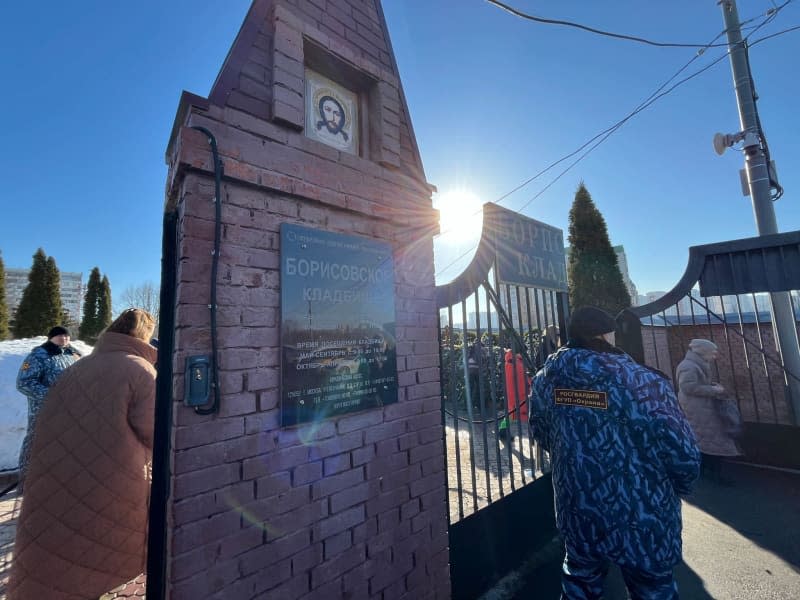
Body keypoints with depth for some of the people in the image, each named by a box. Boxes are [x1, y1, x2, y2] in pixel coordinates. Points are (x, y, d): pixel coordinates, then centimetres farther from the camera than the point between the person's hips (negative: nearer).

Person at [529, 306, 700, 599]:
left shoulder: (545, 380, -12)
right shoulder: (646, 384, -24)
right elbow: (684, 457, -18)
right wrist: (673, 492, 5)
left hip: (577, 516, 3)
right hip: (643, 525, -3)